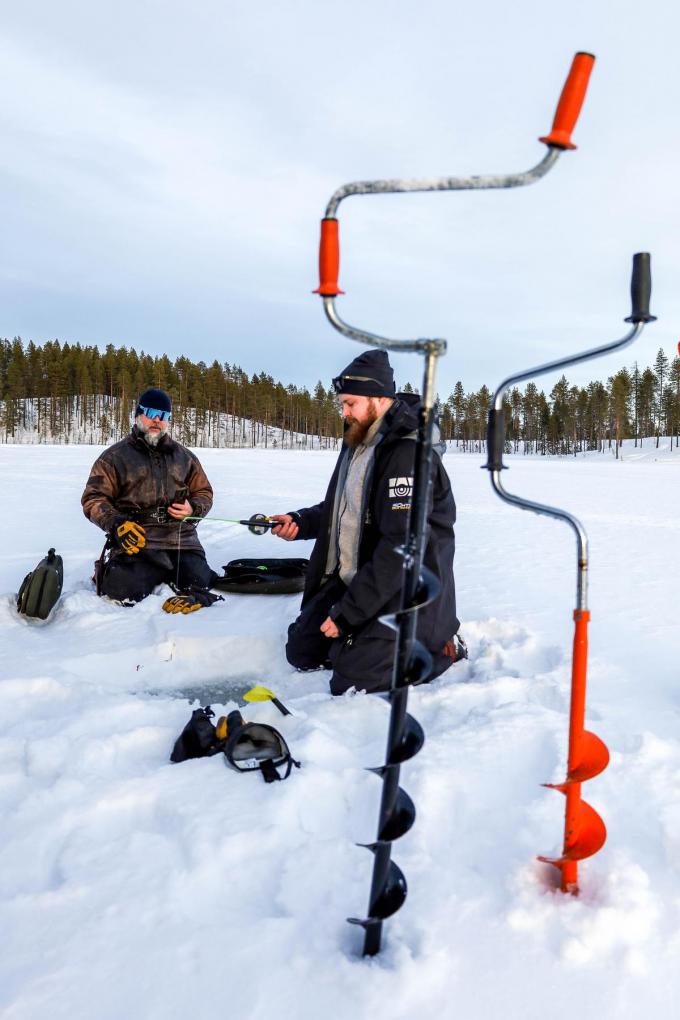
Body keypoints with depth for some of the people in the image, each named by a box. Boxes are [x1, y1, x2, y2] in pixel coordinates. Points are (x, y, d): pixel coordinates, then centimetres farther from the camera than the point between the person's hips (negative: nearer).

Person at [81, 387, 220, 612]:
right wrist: (116, 523, -16)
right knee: (122, 595, -24)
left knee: (201, 591, -16)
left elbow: (203, 492, 24)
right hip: (136, 543, -2)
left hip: (182, 542, 3)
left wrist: (193, 508, 0)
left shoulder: (185, 457, 18)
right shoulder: (114, 457, 8)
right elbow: (94, 498, 3)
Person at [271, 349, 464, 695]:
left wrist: (347, 612, -23)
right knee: (301, 650, 10)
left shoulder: (408, 453, -23)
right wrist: (300, 522, 0)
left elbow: (401, 549, -28)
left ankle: (440, 645, 6)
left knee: (350, 681, -13)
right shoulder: (357, 443, 8)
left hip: (404, 593, -9)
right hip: (350, 581, 9)